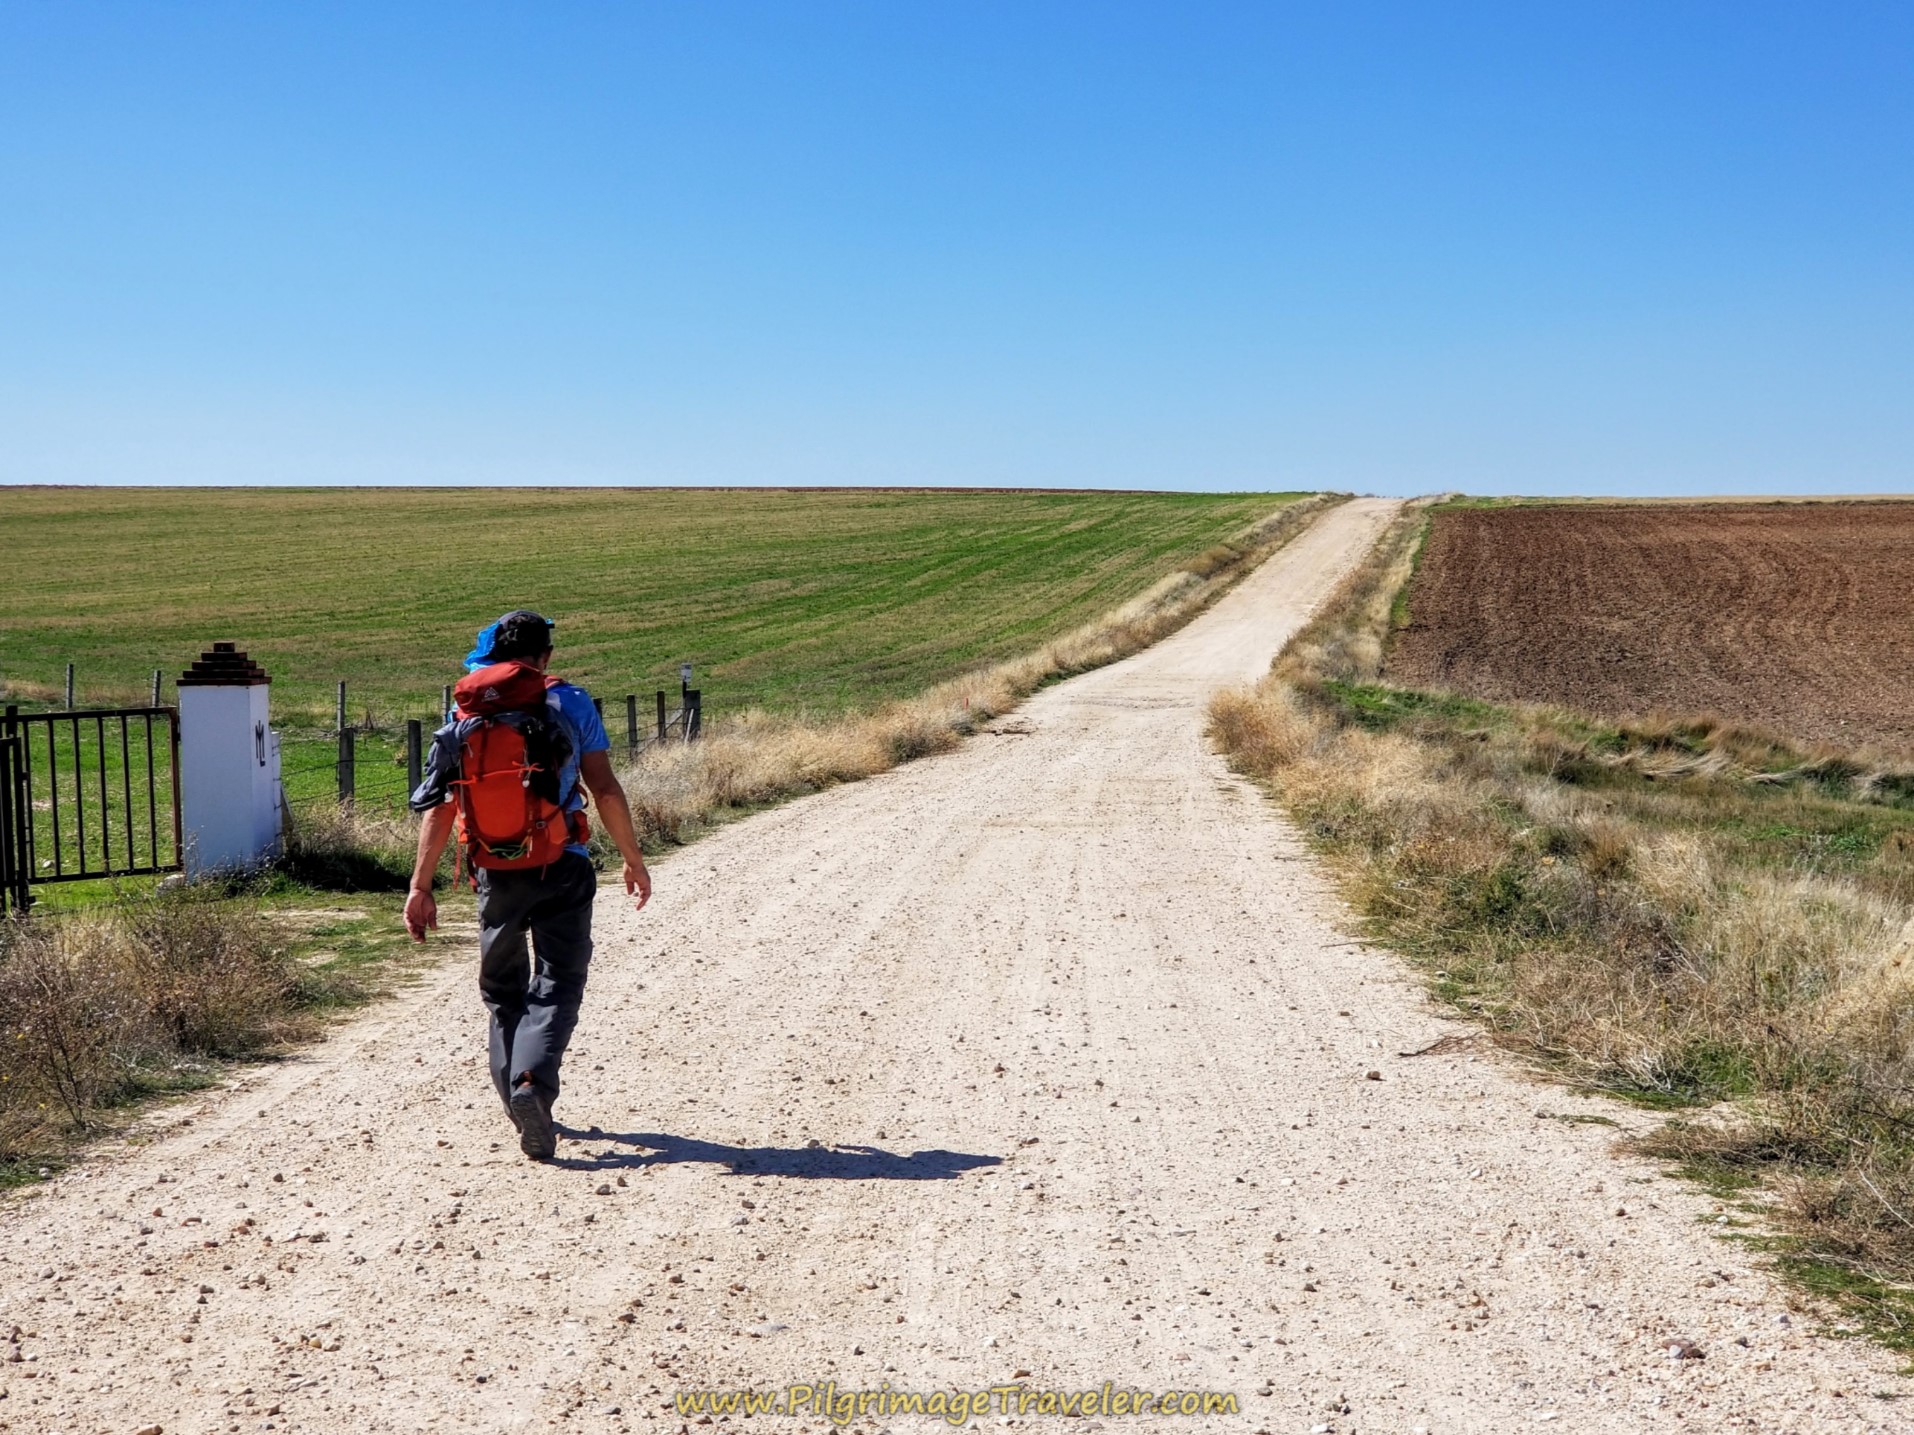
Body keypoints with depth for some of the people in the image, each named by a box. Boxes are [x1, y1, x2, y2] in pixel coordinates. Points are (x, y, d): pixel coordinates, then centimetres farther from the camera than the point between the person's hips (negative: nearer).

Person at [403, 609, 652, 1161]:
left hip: (496, 872, 2)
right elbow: (605, 790, -2)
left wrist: (420, 885, 4)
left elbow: (439, 806, 1)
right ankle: (532, 1082, -24)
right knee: (556, 986, -1)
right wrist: (634, 860, 8)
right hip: (562, 868, -2)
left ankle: (516, 1095, 20)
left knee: (503, 991, 18)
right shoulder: (571, 705, 0)